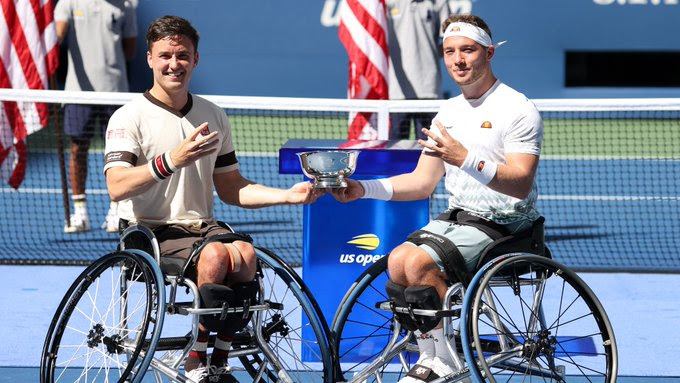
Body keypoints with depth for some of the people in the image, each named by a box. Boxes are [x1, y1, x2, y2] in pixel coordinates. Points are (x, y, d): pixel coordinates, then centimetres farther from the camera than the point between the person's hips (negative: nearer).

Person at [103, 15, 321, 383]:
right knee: (215, 255, -33)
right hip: (150, 232, -5)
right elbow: (117, 187, -18)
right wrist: (170, 162, -33)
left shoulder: (213, 117, 15)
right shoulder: (129, 118, -4)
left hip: (202, 225, 5)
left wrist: (287, 195, 4)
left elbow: (230, 188, 19)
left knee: (244, 253, -28)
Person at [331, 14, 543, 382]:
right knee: (398, 260, -18)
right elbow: (422, 182, 16)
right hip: (456, 216, 7)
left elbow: (520, 183, -22)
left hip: (501, 225, -7)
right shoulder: (449, 111, 15)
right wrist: (363, 189, 3)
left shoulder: (517, 109, -10)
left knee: (419, 262, -26)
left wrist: (466, 159, -34)